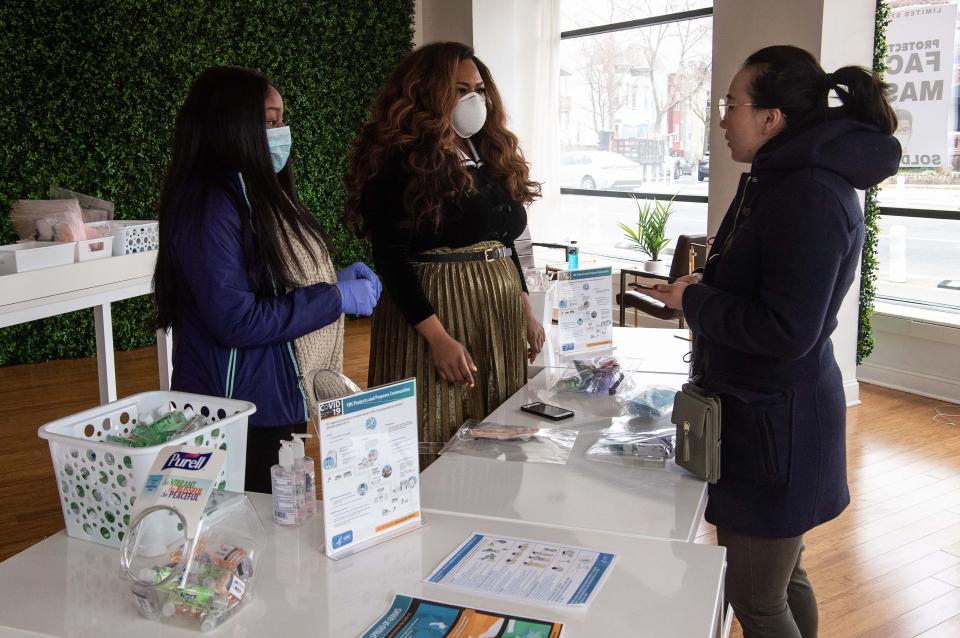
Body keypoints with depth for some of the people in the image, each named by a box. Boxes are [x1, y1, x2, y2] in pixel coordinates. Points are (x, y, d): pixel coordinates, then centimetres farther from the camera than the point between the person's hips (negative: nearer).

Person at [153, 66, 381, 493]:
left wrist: (334, 279, 4)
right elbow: (235, 320, -25)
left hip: (279, 406, 9)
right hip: (242, 419, -9)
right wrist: (335, 297, -18)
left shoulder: (258, 194, 11)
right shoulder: (210, 204, -19)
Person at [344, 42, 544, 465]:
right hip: (434, 310, -7)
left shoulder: (490, 157, 14)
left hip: (501, 316, 7)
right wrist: (438, 338, -20)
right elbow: (390, 259, -14)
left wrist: (526, 311, 15)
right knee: (439, 451, -2)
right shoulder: (401, 165, -9)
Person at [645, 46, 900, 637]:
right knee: (784, 577, 23)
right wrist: (701, 286, 4)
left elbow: (787, 330, -26)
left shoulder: (811, 195, -22)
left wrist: (693, 301, -15)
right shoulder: (778, 178, 10)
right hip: (764, 411, 10)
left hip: (776, 423, -10)